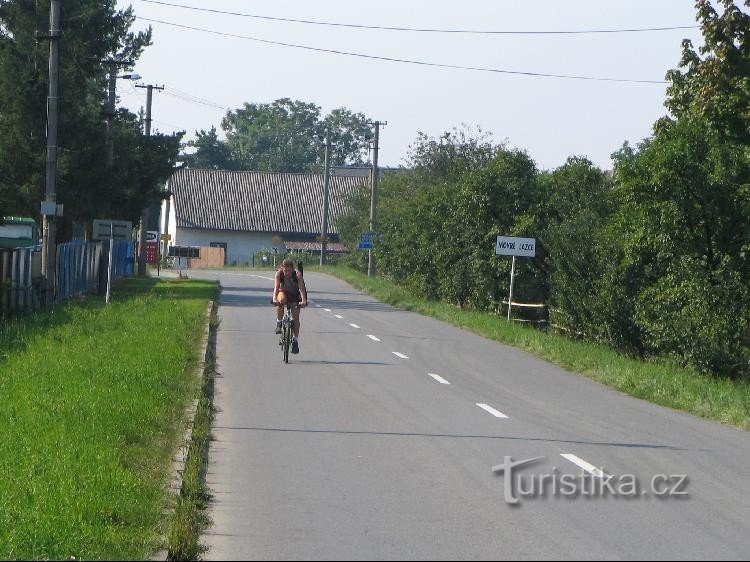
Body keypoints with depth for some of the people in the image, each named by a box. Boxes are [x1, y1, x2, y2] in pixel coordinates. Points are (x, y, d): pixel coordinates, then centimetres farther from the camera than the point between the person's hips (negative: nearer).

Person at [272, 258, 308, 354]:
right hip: (283, 292, 0)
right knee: (282, 299, -36)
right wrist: (274, 298, -53)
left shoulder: (297, 274, -29)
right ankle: (279, 323, -20)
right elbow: (276, 287, -36)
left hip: (294, 295, 0)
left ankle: (295, 340, 3)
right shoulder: (279, 274, -26)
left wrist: (303, 300, -53)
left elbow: (301, 288, -38)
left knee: (296, 317, -8)